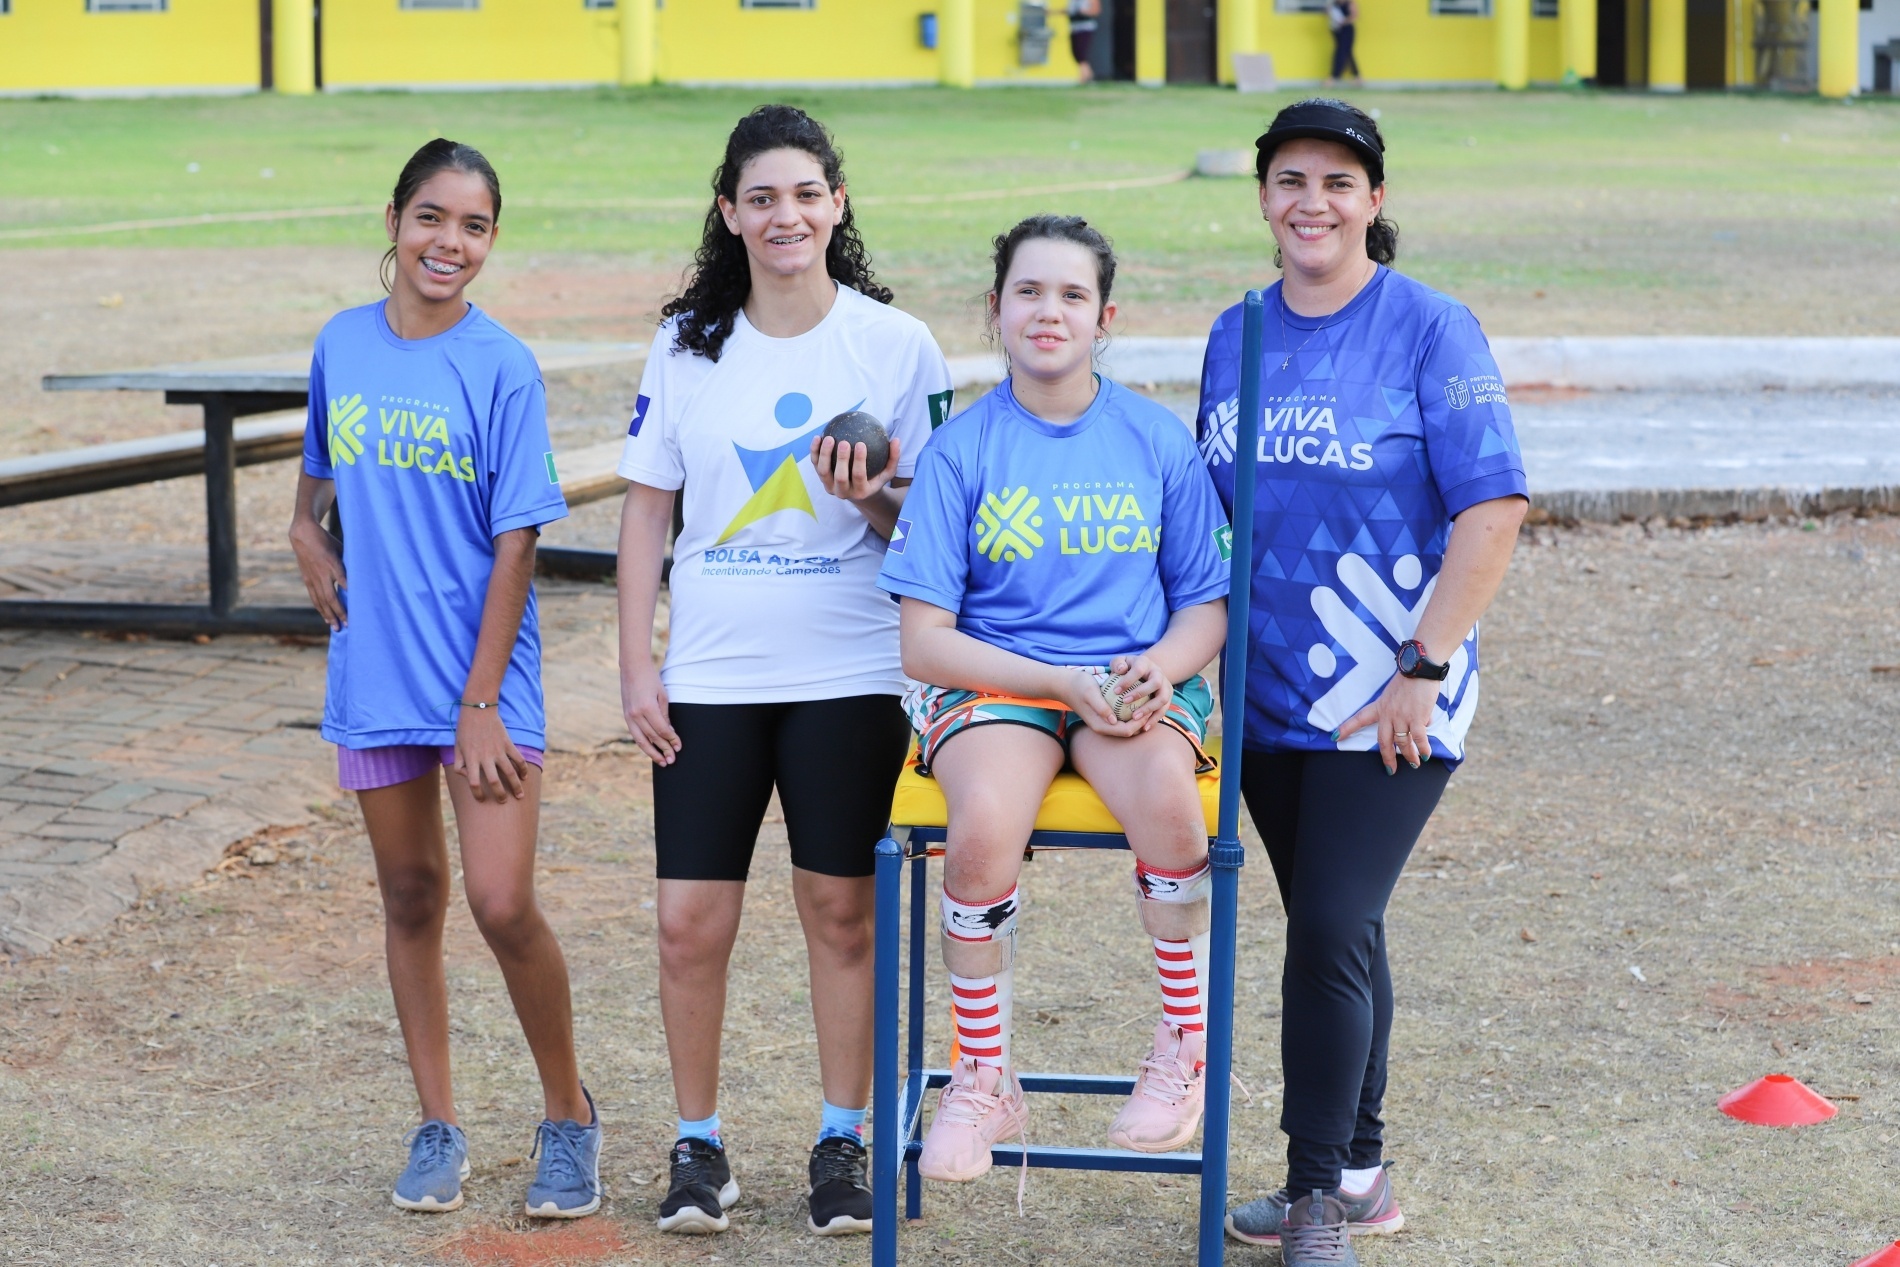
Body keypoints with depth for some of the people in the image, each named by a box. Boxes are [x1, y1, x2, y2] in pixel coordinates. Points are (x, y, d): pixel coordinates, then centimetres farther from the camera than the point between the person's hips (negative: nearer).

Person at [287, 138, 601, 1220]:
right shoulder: (342, 346, 5)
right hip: (374, 672, 4)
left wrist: (482, 702, -13)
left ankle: (570, 1116, 9)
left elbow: (516, 542, -10)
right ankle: (439, 1127, 22)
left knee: (503, 902, -11)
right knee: (410, 896, 11)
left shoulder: (502, 367, -8)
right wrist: (309, 535, 2)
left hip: (482, 674, -4)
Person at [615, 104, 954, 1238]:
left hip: (849, 676, -1)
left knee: (843, 910, 5)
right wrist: (637, 667, 2)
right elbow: (649, 507, 8)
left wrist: (875, 498, -19)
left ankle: (844, 1143, 19)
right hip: (712, 676, 1)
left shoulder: (896, 345, -1)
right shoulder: (688, 346, 4)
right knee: (692, 923, -1)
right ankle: (700, 1146, 16)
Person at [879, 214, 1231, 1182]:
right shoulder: (960, 451, 1)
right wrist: (1060, 680, -15)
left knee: (1168, 804, -35)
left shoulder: (1159, 443, 6)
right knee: (983, 831, -34)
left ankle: (1185, 1052, -11)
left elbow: (1205, 606, 11)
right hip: (991, 682, -1)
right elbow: (924, 639, -3)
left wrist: (1158, 666, -12)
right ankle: (982, 1083, -11)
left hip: (1134, 681, 1)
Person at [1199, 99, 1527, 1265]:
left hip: (1389, 701, -5)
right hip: (1271, 691, 5)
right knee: (1333, 932, 13)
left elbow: (1492, 511, -12)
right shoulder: (1237, 336, 9)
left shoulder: (1431, 329, -8)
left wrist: (1423, 668, -16)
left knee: (1332, 930, -11)